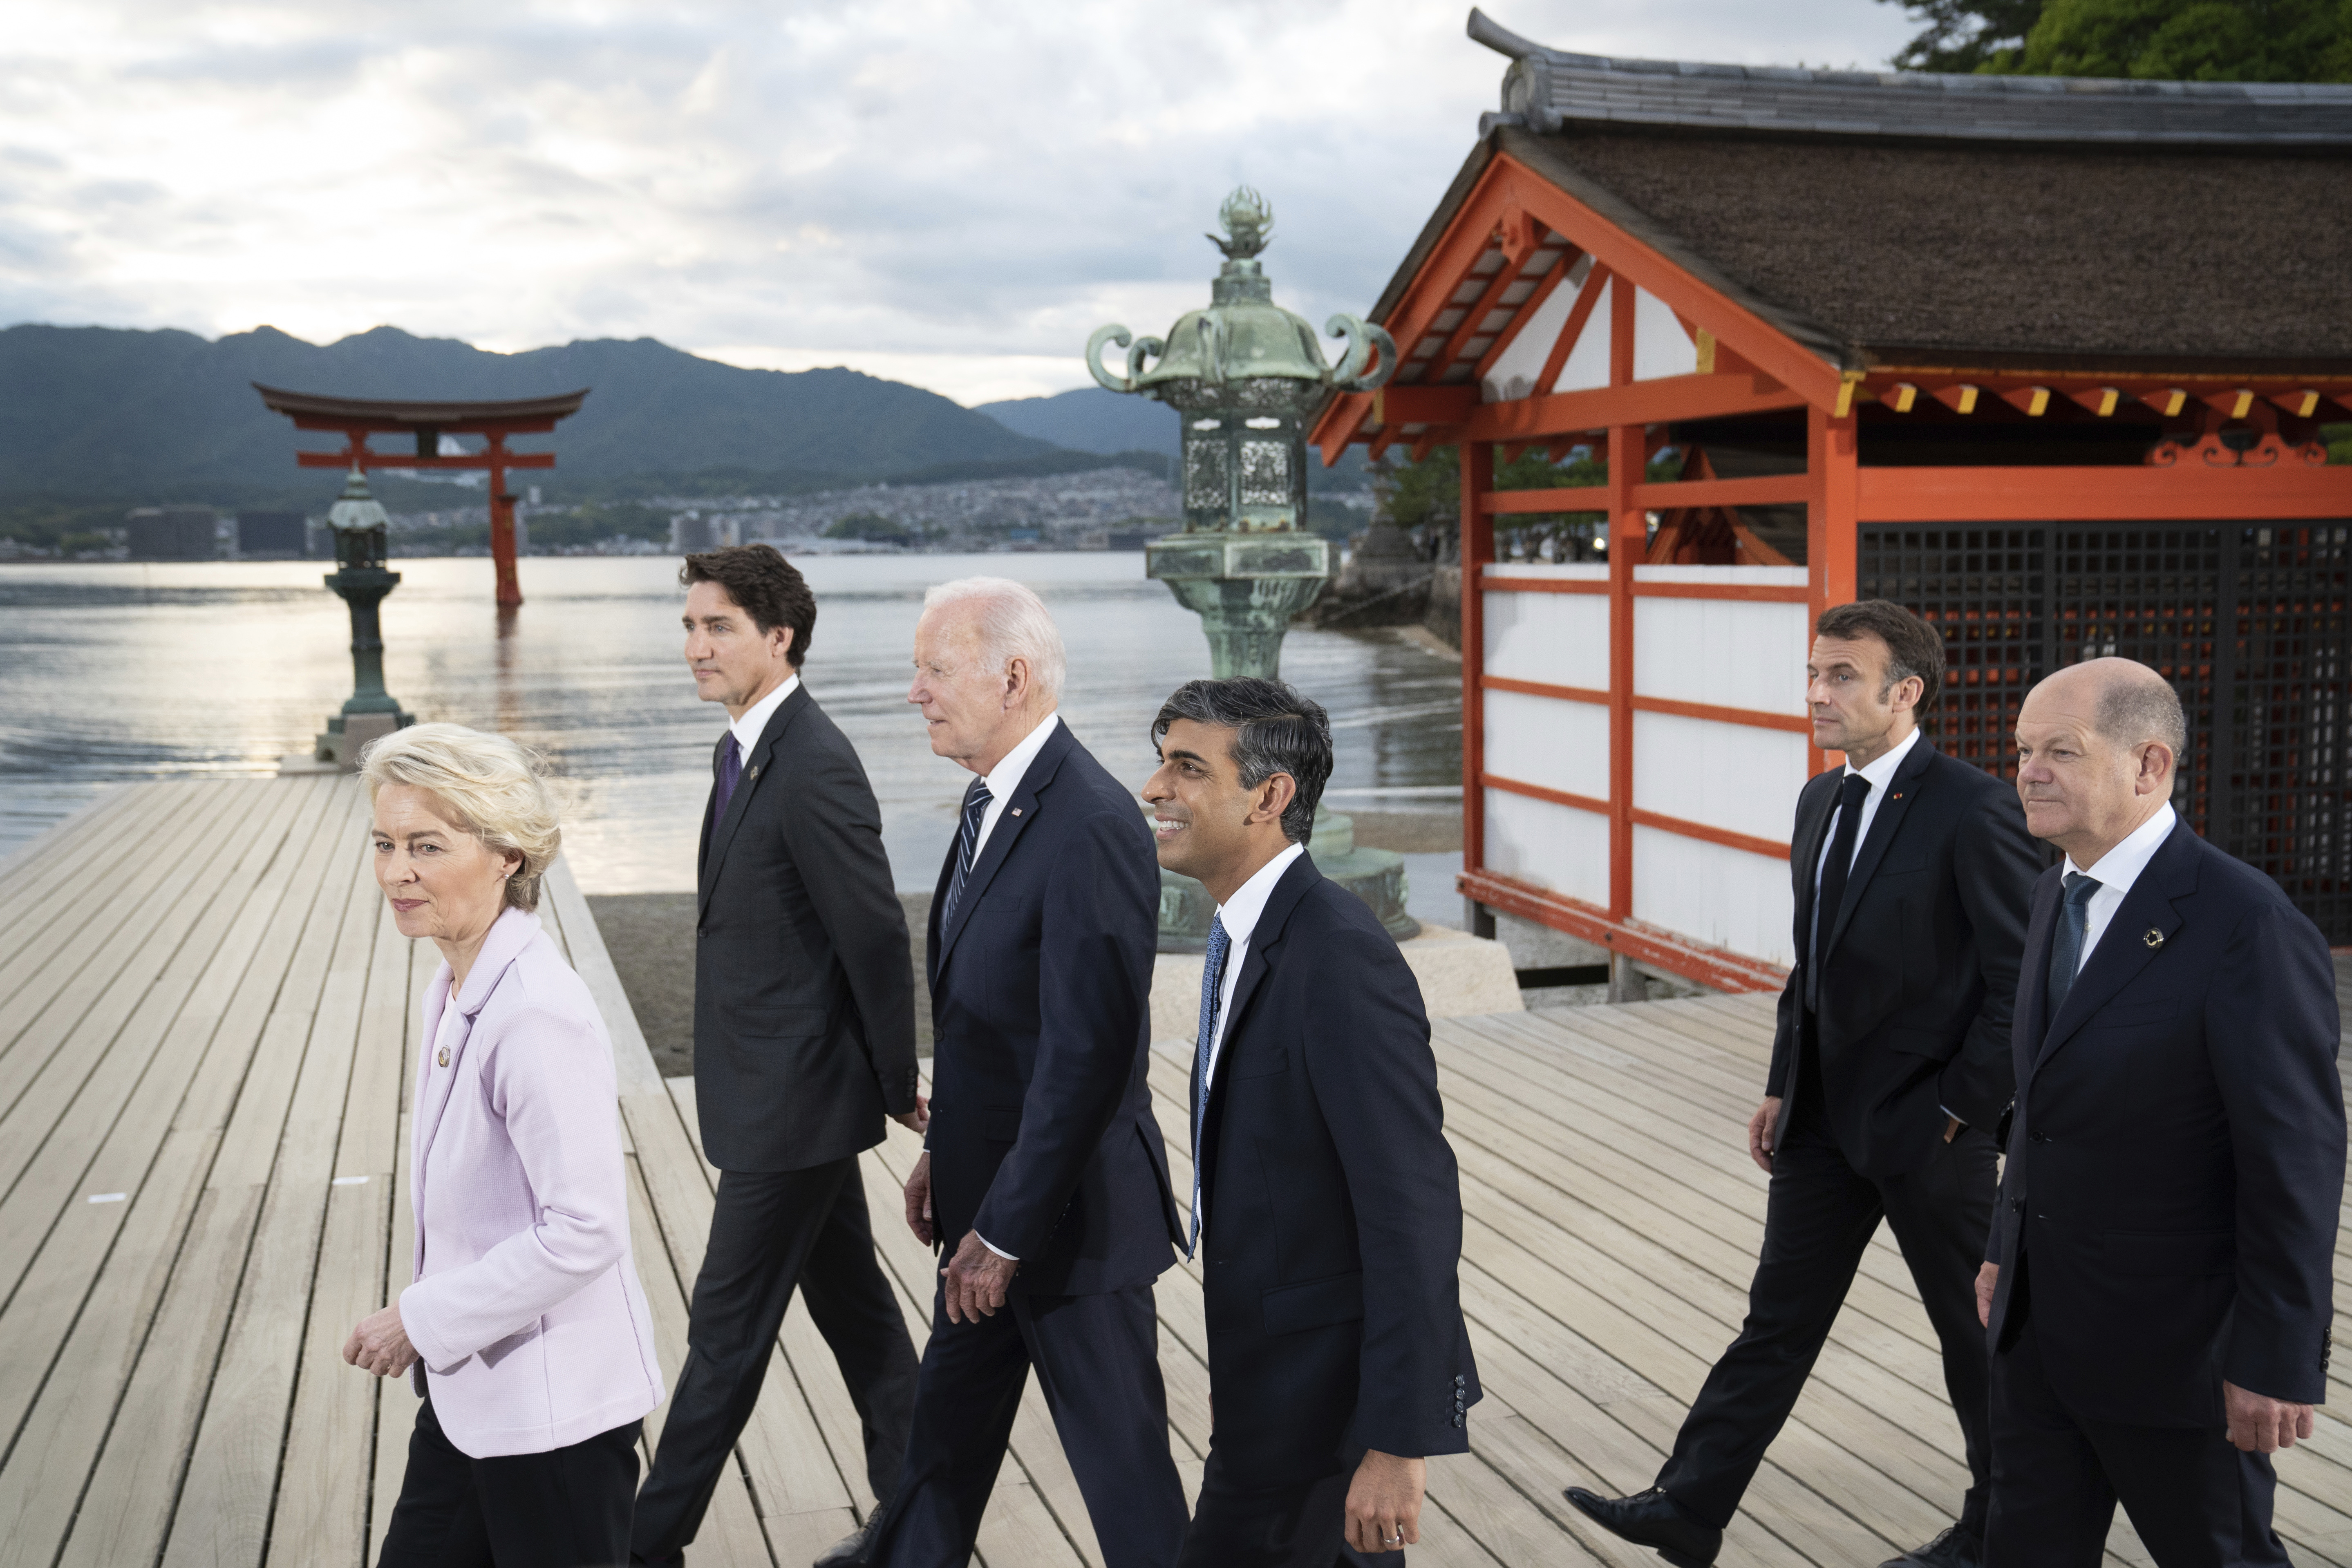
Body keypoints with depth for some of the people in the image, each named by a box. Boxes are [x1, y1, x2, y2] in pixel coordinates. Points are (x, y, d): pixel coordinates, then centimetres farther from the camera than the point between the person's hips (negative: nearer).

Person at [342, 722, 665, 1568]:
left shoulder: (538, 1015, -24)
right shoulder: (454, 987, 4)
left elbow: (584, 1230, -25)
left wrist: (422, 1319, -17)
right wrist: (428, 1318, 13)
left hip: (552, 1403, -9)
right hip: (469, 1387, 9)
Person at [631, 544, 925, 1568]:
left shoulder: (814, 770, -22)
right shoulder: (747, 749, 9)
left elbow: (876, 941, -19)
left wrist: (898, 1089, -10)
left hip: (792, 1099, -10)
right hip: (781, 1089, 10)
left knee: (729, 1324, 3)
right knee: (849, 1299, 18)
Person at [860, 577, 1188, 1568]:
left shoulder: (1092, 829, -25)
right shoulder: (992, 801, 6)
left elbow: (1087, 1056, -27)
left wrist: (1007, 1232, -21)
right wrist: (944, 1149, 14)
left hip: (1068, 1214, -9)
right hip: (991, 1194, 9)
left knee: (1119, 1453, 8)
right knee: (948, 1423, 24)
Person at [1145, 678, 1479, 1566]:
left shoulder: (1340, 958, -24)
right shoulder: (1250, 935, 6)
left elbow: (1414, 1208, -25)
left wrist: (1399, 1443, -25)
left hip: (1322, 1391, -9)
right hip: (1274, 1368, 9)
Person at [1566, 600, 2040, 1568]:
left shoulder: (1973, 810, -17)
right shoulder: (1820, 802, 8)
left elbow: (2023, 980, -16)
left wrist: (1958, 1111, -15)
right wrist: (1784, 1087, 13)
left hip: (1930, 1126, -7)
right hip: (1826, 1117, 7)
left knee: (1977, 1332, 11)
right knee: (1779, 1320, 11)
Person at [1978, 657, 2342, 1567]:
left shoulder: (2246, 923, -21)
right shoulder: (2059, 892, 5)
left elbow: (2296, 1158, -20)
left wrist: (2278, 1362, -17)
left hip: (2173, 1344, -7)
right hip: (2037, 1321, 7)